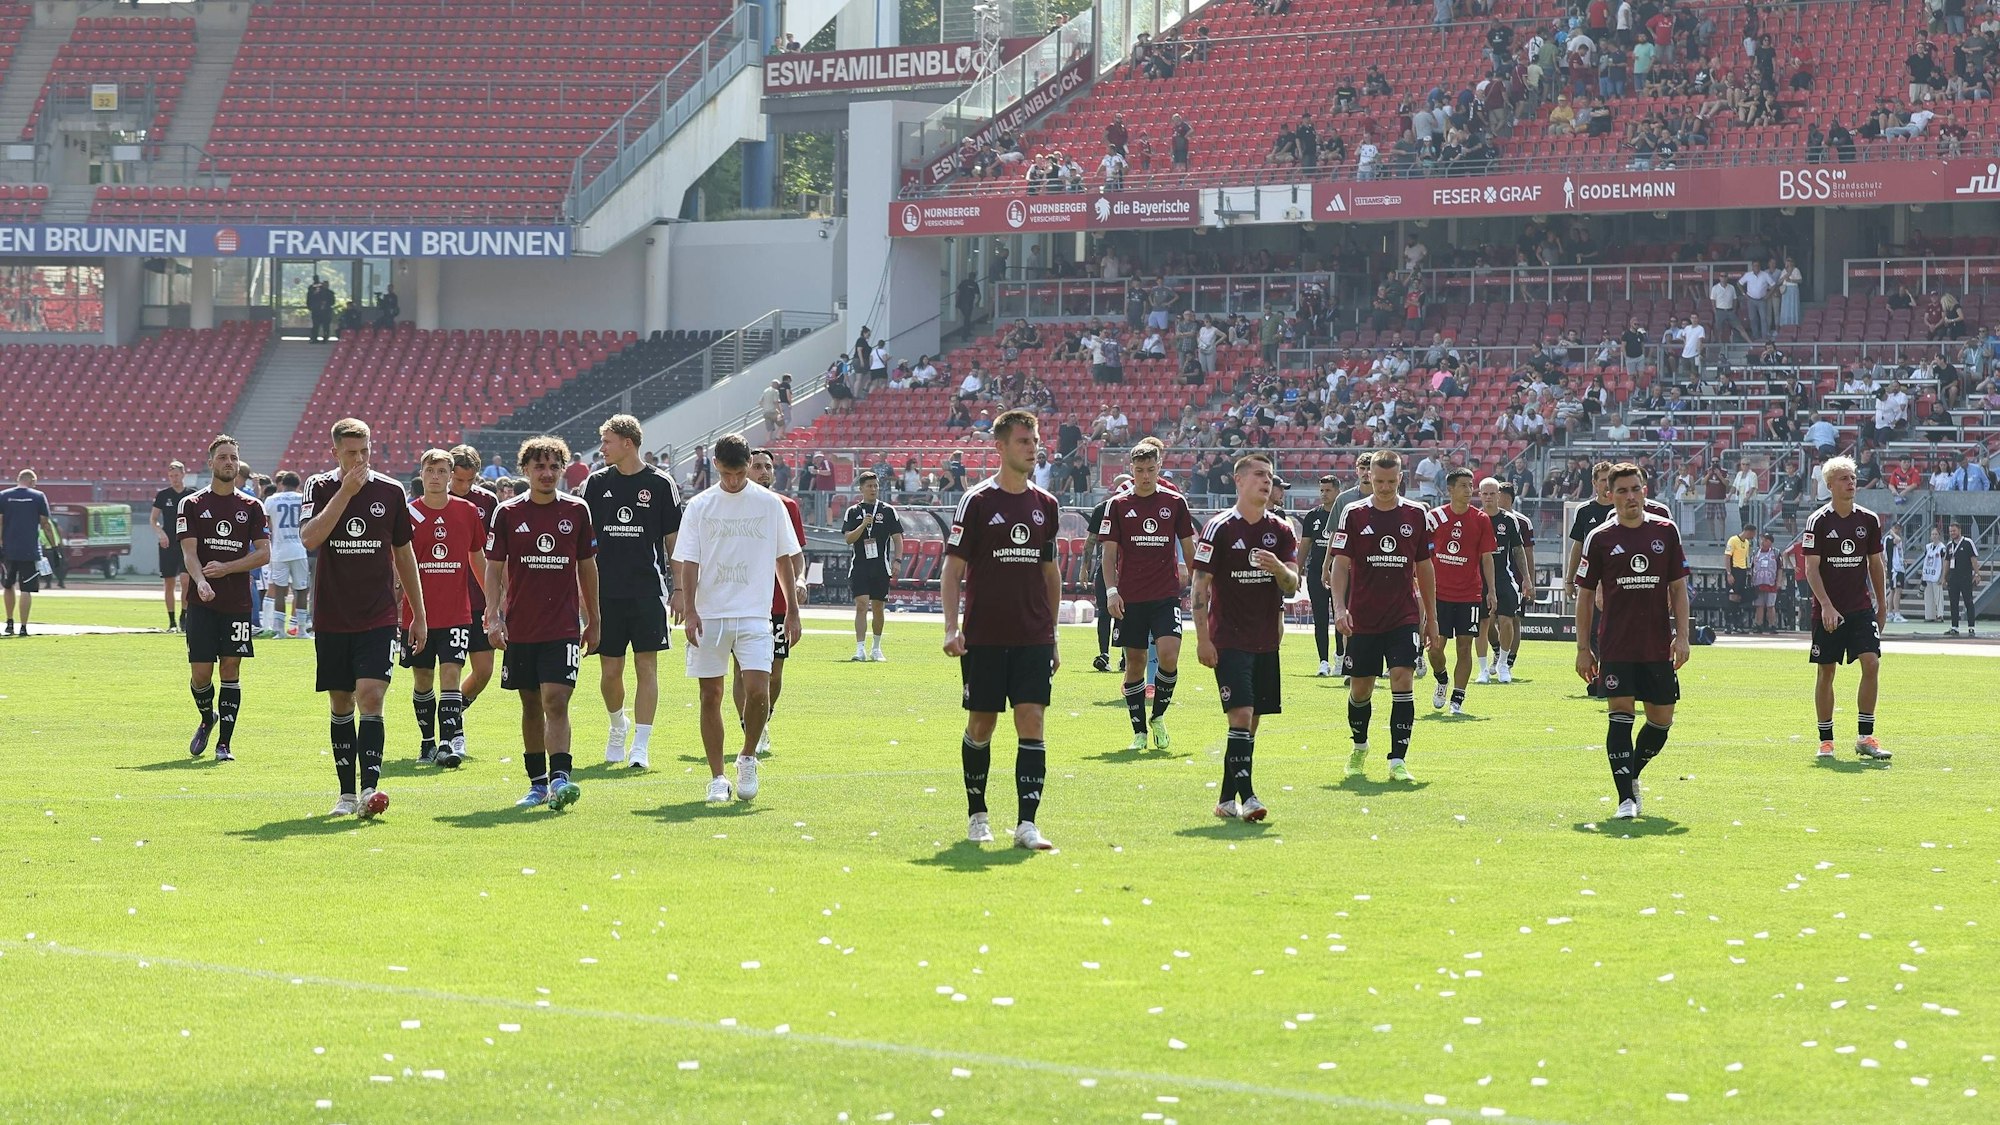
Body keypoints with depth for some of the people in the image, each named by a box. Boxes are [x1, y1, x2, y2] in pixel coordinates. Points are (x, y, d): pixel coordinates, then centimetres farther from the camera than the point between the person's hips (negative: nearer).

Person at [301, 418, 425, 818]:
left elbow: (404, 555, 12)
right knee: (341, 705, 7)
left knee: (370, 696, -16)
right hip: (332, 618, 1)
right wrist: (346, 491, -21)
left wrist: (419, 614, 13)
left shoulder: (391, 491, 3)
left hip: (379, 618, -1)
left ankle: (370, 788, -22)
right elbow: (310, 538, -18)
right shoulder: (320, 487, 0)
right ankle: (347, 794, 15)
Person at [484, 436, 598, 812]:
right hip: (520, 628, 1)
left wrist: (593, 621, 14)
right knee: (531, 705, 9)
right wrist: (493, 617, -8)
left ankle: (559, 778, -22)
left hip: (564, 628, -1)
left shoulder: (577, 511, 4)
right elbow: (494, 569, 3)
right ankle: (537, 783, 17)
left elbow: (587, 566, 12)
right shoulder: (508, 513, 2)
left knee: (556, 701, -14)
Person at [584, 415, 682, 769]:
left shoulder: (660, 484, 0)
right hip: (607, 591, 2)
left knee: (647, 667, -6)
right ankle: (617, 725, 33)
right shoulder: (596, 484, 7)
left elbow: (674, 540, 3)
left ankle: (640, 746, -5)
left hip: (648, 590, -2)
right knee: (610, 672, 5)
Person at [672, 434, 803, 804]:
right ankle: (717, 779, 11)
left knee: (758, 689, -15)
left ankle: (748, 758, 8)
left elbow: (784, 559, 11)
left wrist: (792, 610, 10)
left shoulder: (770, 504, 4)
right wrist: (689, 611, -10)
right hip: (709, 615, 1)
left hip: (754, 615, -1)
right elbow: (688, 563, 1)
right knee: (710, 696, 2)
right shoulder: (700, 506, 3)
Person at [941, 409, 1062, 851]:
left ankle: (1026, 823, -9)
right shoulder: (977, 502, -3)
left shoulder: (1046, 505, 10)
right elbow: (954, 567, -4)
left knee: (1032, 722, -7)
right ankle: (976, 815, 22)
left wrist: (1052, 635, 16)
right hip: (984, 637, -3)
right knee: (981, 724, 5)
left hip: (1033, 638, 3)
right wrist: (952, 627, -14)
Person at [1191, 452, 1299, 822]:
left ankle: (1227, 799, 14)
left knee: (1251, 721, 7)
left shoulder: (1281, 530, 8)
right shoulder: (1219, 527, -5)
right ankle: (1246, 796, -20)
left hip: (1266, 640, 5)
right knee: (1241, 714, -17)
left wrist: (1278, 568, -20)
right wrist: (1202, 638, -10)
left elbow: (1293, 586, 3)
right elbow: (1200, 584, -5)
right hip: (1228, 639, -5)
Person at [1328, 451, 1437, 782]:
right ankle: (1359, 748, 34)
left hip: (1404, 618, 0)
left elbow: (1424, 567, 12)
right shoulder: (1354, 515, 0)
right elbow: (1340, 563, -4)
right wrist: (1339, 608, -18)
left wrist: (1431, 617, 13)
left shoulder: (1415, 515, 5)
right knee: (1360, 689, 8)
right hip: (1363, 620, 0)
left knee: (1403, 680, -14)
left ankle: (1397, 760, -13)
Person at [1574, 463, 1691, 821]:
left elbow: (1678, 587, 9)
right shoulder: (1599, 538, 1)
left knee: (1661, 720, 6)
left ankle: (1631, 774, 30)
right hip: (1615, 646, -2)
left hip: (1659, 646, 2)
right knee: (1622, 714, -10)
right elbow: (1586, 595, 6)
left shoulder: (1666, 531, 6)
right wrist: (1583, 648, 2)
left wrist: (1682, 636, -1)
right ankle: (1626, 796, -8)